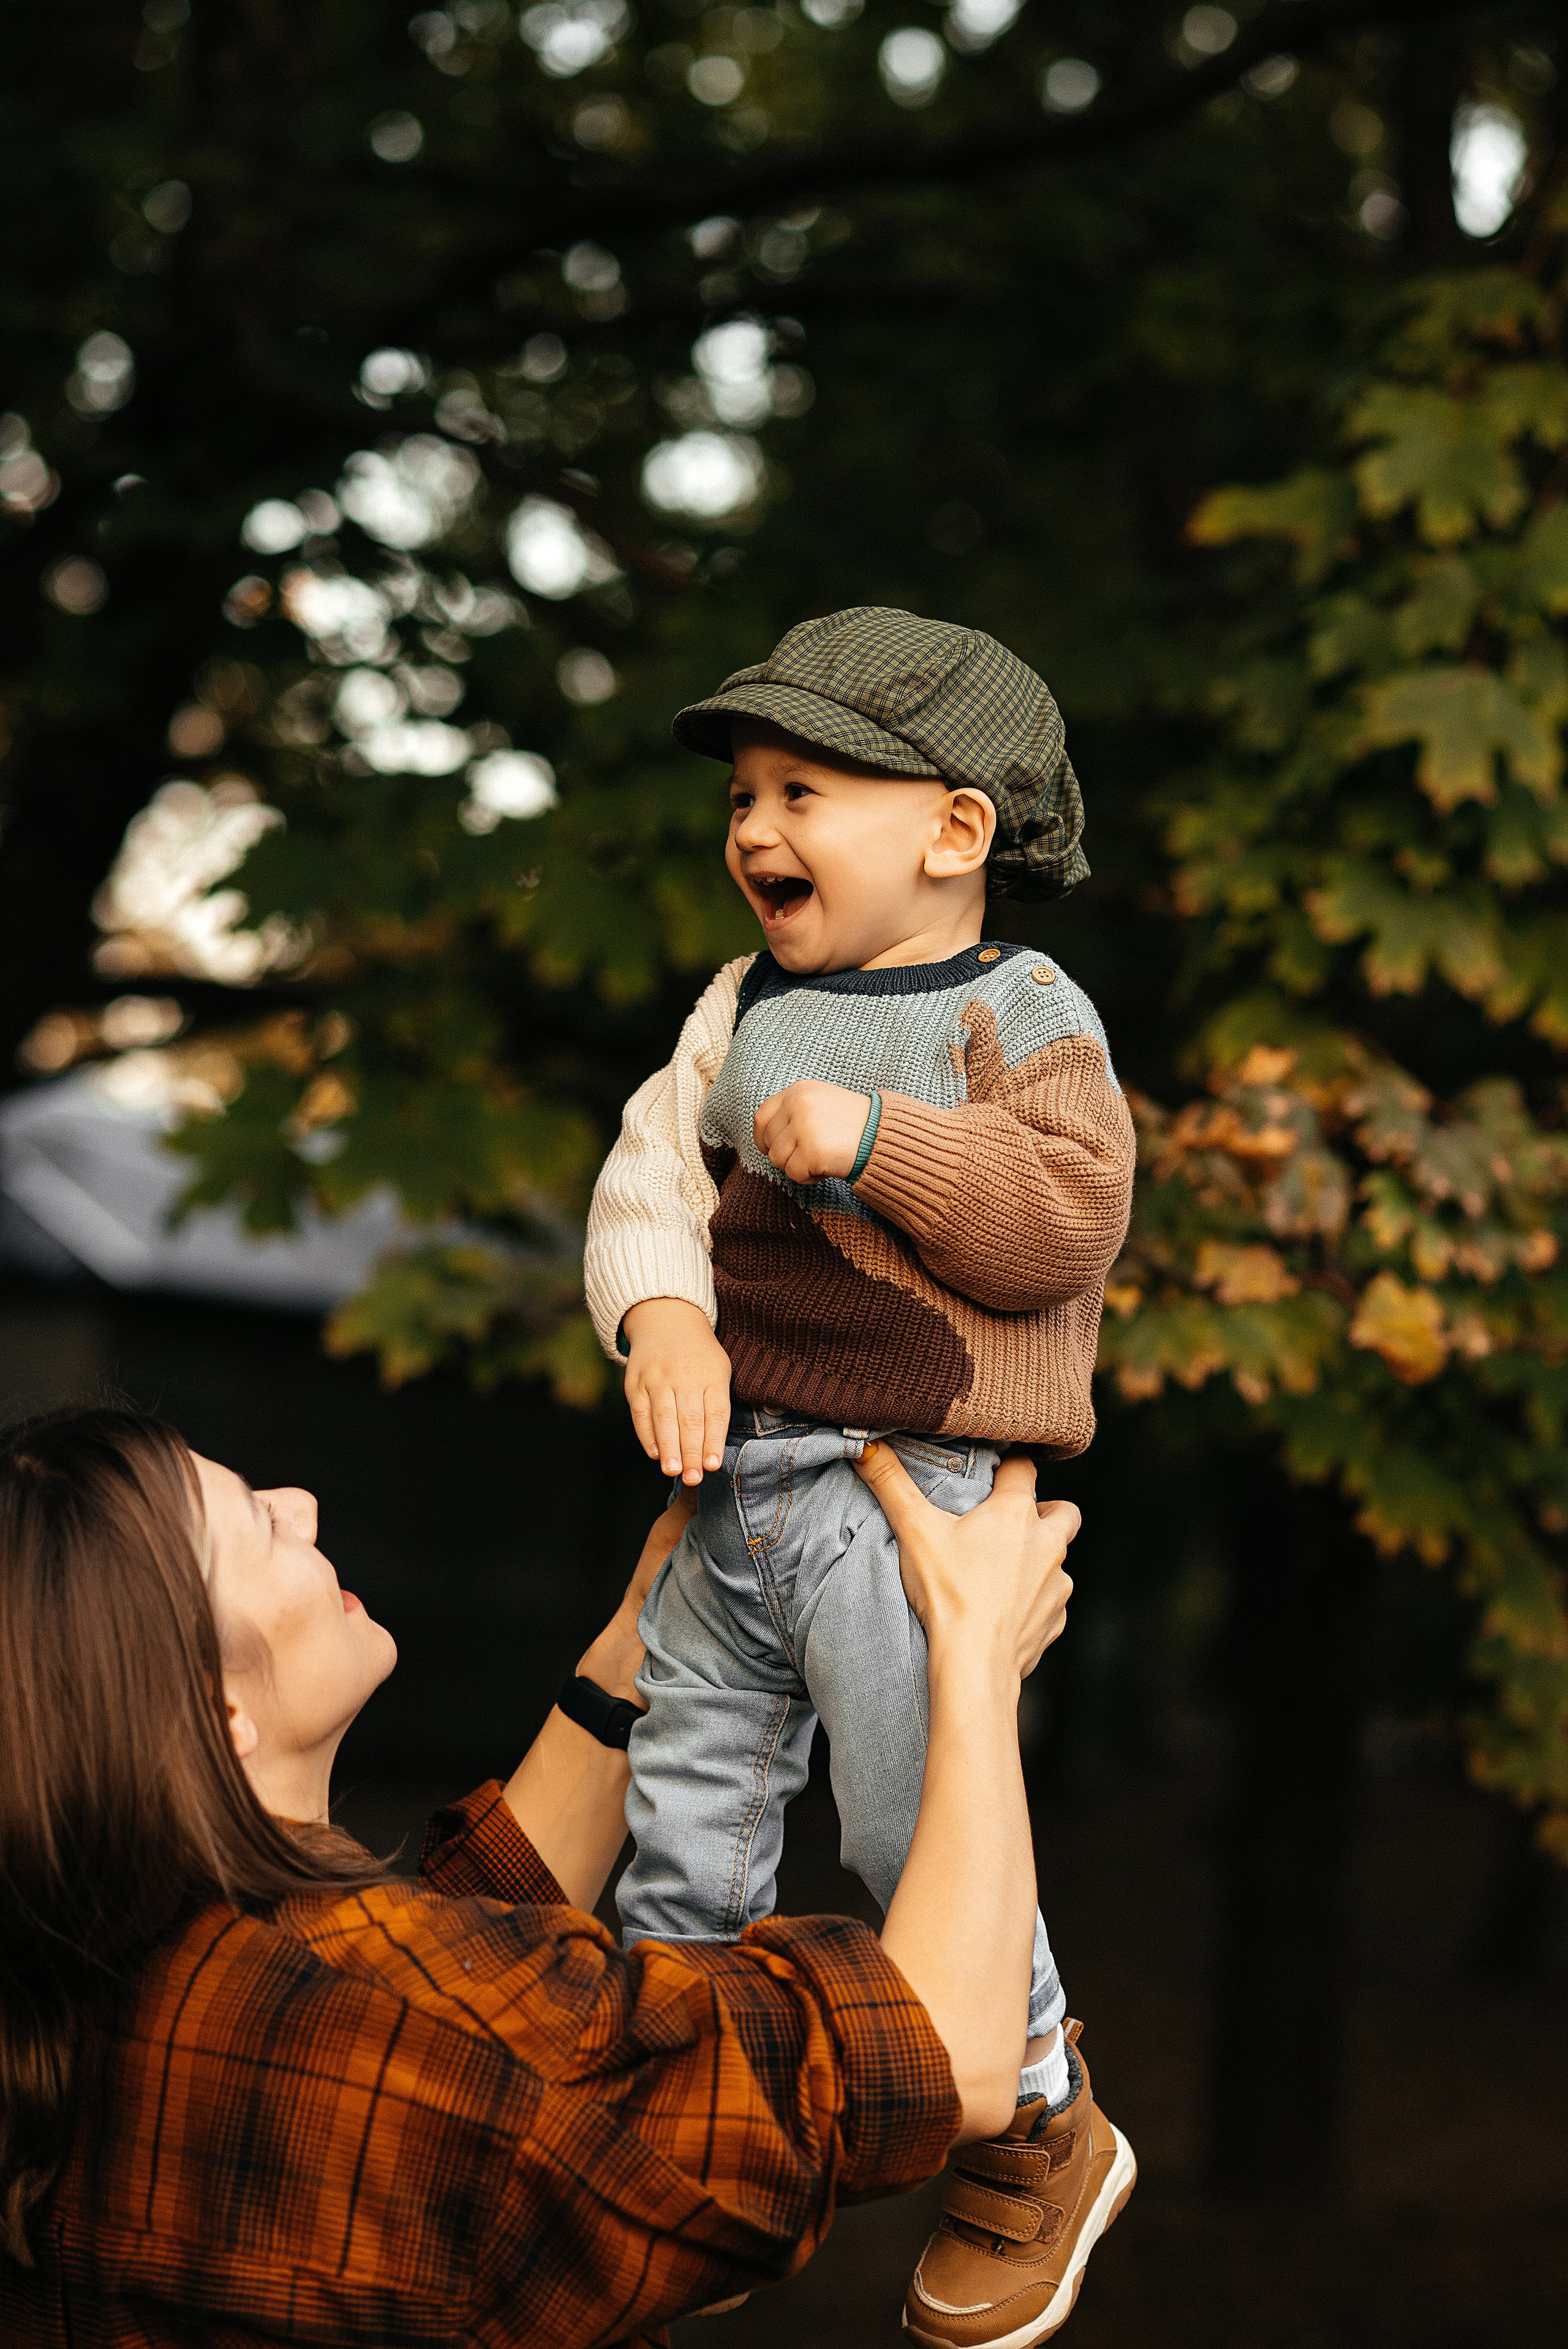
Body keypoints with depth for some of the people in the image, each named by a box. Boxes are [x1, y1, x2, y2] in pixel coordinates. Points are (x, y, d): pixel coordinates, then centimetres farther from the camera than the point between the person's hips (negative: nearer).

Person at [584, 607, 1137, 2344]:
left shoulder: (1022, 1012, -6)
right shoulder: (748, 1007, 12)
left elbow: (1070, 1220, -18)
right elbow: (653, 1171, 6)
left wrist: (875, 1138, -22)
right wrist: (662, 1320, -12)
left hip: (907, 1495, -6)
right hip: (736, 1480, 7)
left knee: (918, 1836, -3)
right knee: (686, 1811, 14)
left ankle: (1036, 2133, 19)